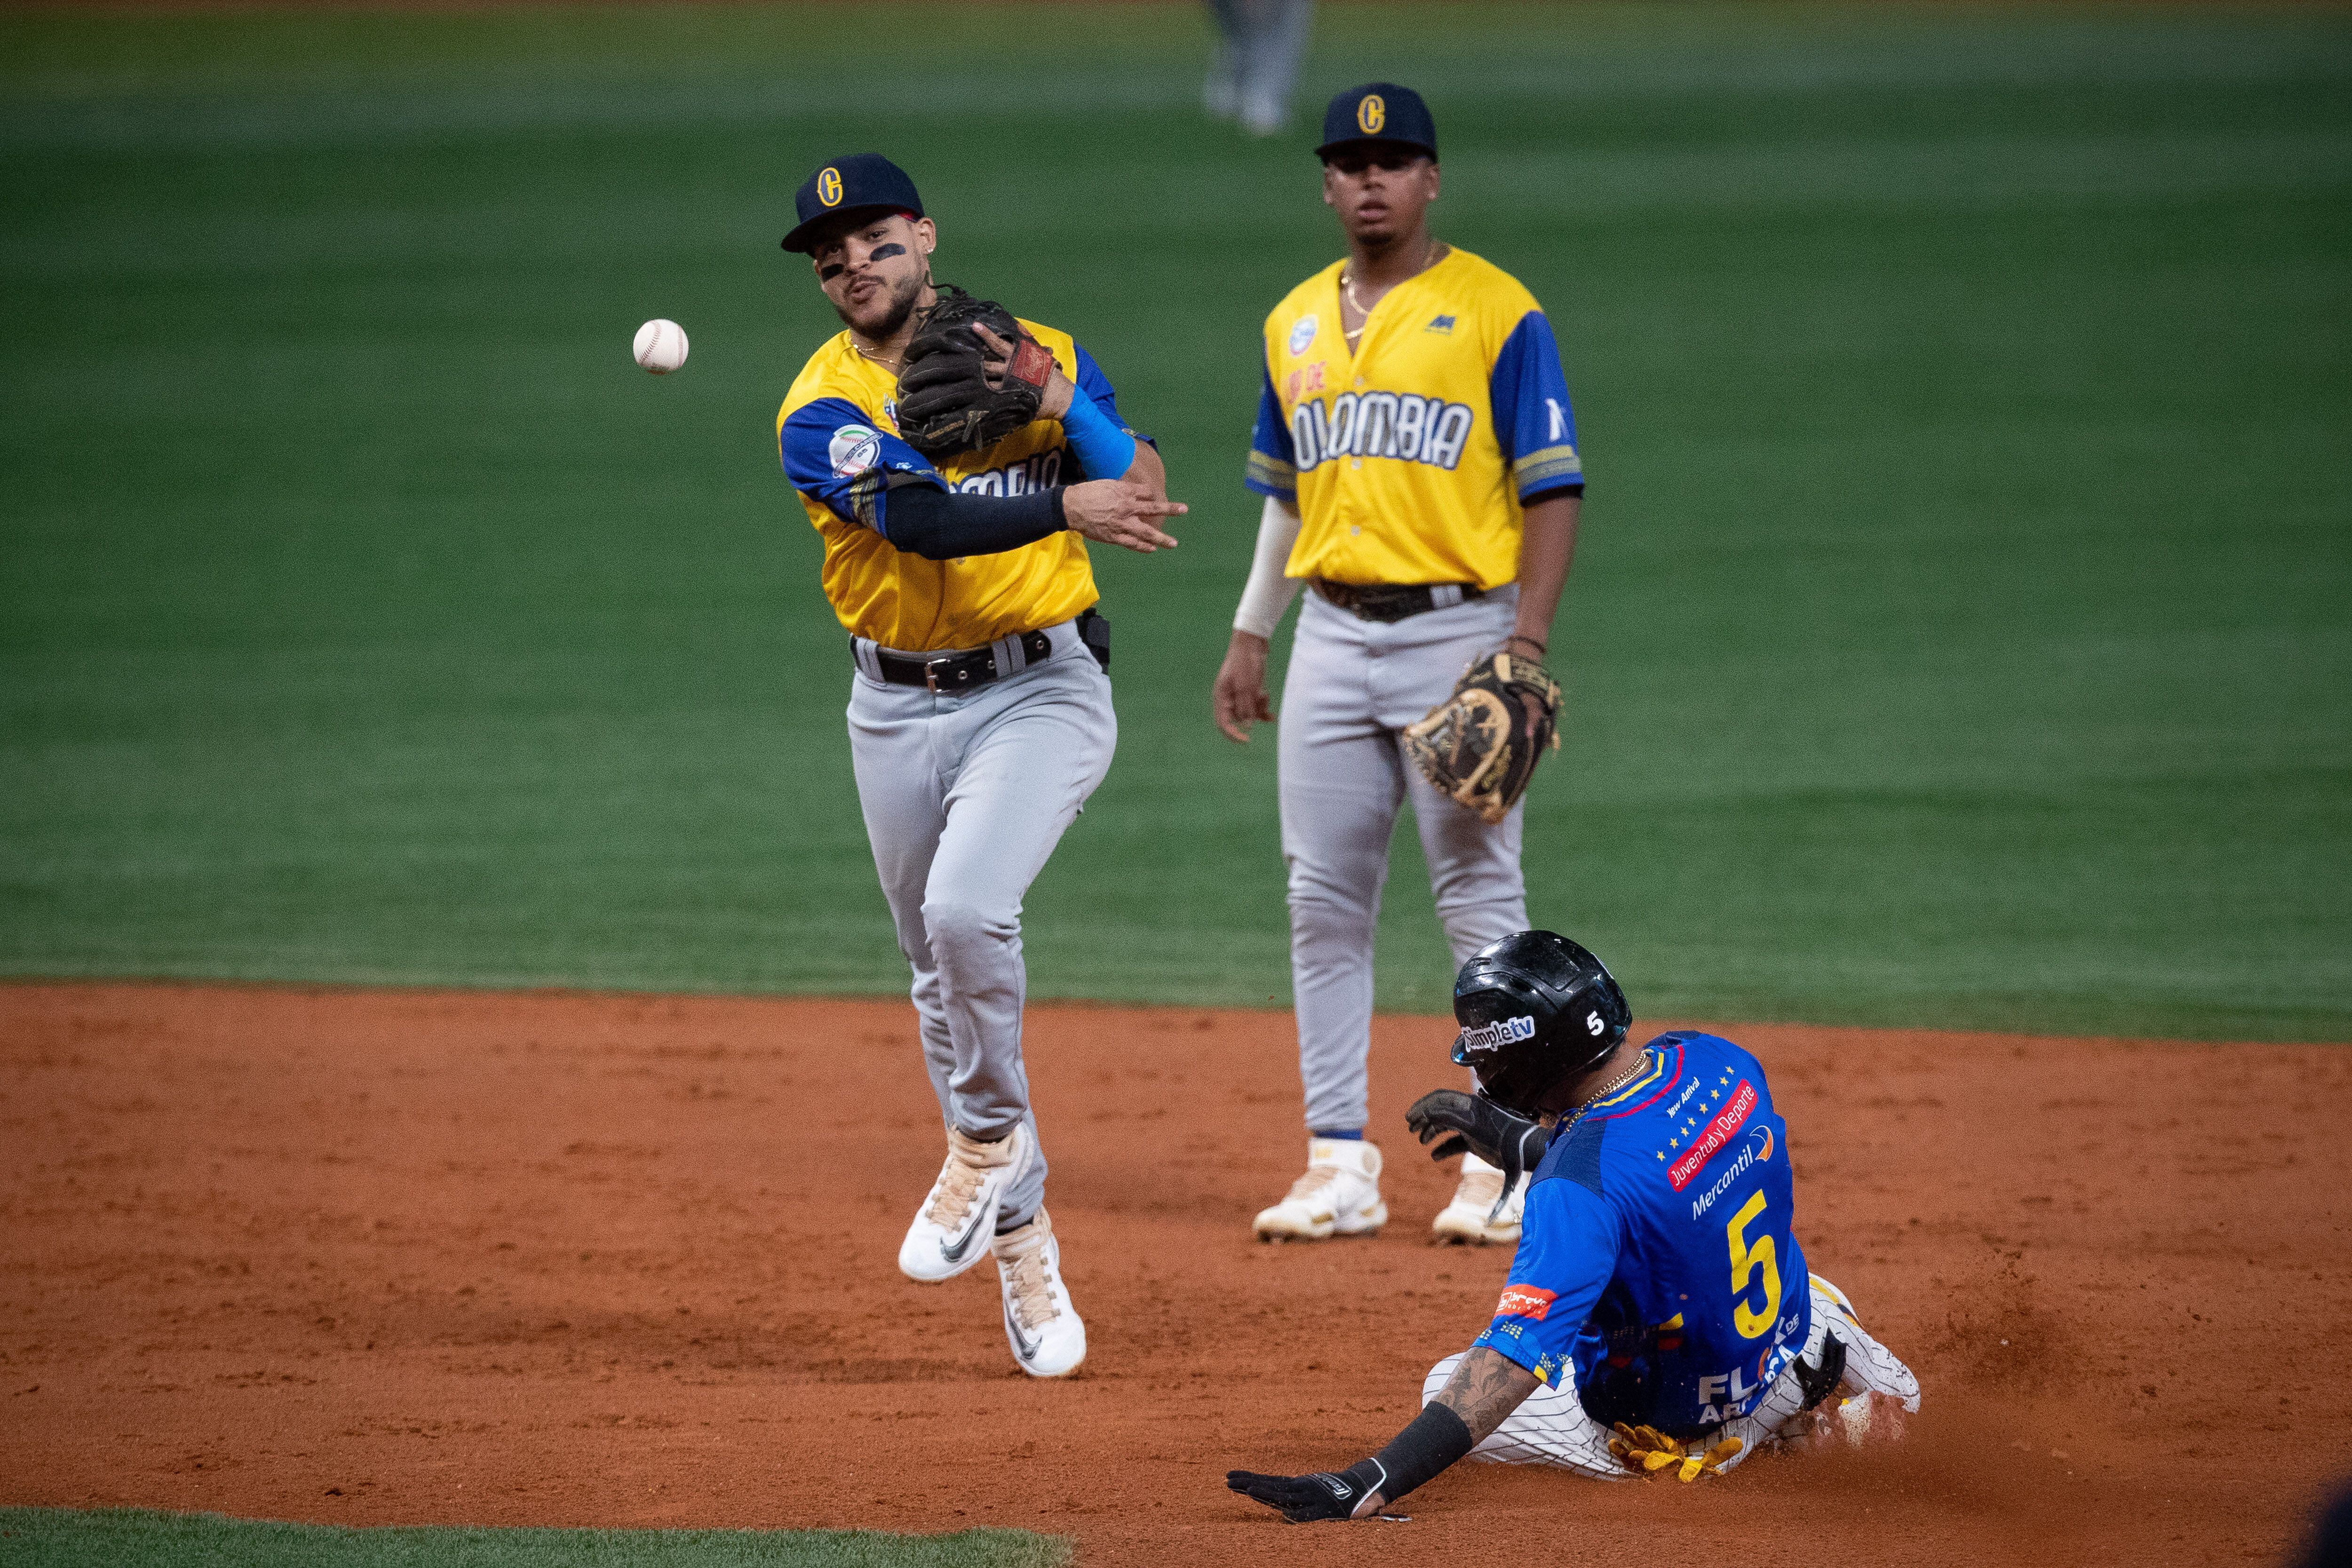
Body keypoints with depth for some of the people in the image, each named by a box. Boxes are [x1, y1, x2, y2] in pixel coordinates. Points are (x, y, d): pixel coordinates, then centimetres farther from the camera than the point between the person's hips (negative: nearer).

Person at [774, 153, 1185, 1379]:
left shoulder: (1042, 355, -1)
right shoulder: (821, 412, -8)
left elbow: (1145, 500, -10)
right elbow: (920, 519, -27)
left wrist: (1062, 404, -24)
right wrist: (1064, 507, -41)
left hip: (1040, 689, -2)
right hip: (897, 710, 2)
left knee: (967, 909, -26)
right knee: (942, 980, 10)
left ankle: (987, 1140, -3)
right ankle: (1020, 1237, 24)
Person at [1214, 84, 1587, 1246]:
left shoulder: (1497, 314, -5)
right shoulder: (1298, 323, 13)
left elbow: (1553, 492, -8)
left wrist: (1526, 648, -17)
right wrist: (1250, 635, 17)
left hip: (1457, 629, -6)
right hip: (1332, 637, 6)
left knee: (1480, 901, -4)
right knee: (1323, 901, 4)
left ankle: (1503, 1164, 1)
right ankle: (1339, 1165, 9)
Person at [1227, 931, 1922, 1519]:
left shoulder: (1578, 1188, -36)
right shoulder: (1718, 1062, -14)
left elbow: (1516, 1359, -41)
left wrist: (1363, 1487, -46)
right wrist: (1520, 1139, 9)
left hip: (1675, 1421, -8)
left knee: (1451, 1388, 3)